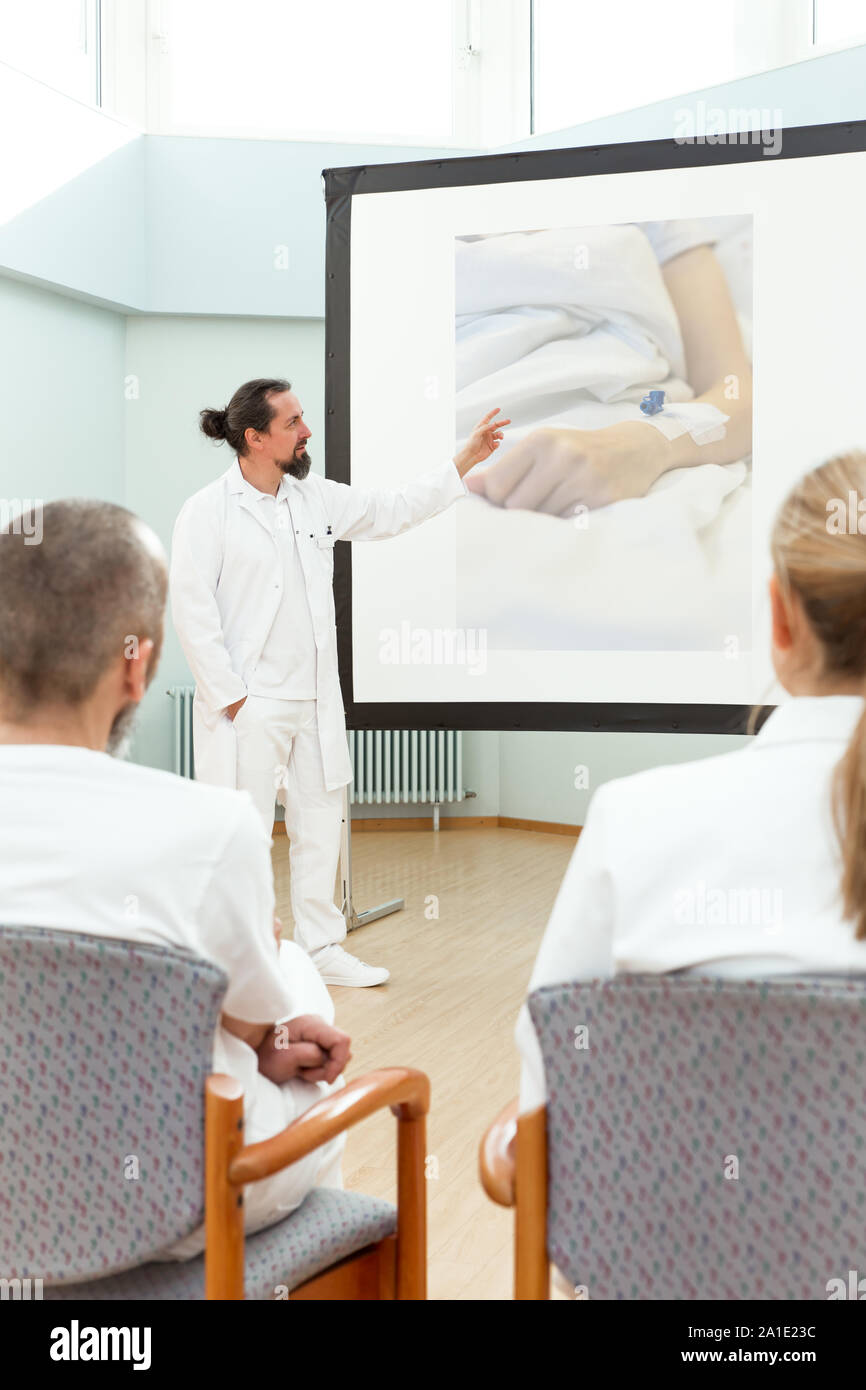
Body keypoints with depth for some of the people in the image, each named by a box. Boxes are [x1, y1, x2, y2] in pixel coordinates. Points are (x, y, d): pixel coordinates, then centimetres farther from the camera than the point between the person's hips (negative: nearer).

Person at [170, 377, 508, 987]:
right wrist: (228, 696, -13)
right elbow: (191, 609, -11)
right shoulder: (207, 511, -8)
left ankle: (323, 947, 25)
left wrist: (466, 461, 17)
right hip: (249, 707, -6)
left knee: (321, 823, 12)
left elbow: (393, 511, 19)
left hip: (315, 701, 7)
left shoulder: (317, 498, 10)